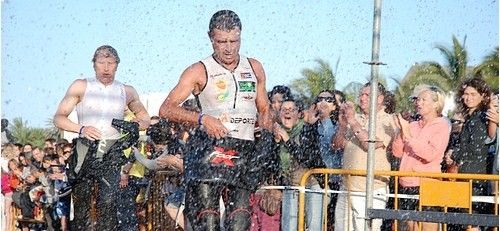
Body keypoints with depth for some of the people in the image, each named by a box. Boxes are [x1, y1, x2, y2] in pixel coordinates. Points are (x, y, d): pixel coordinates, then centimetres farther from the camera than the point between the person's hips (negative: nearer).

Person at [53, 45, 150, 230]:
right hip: (85, 150, 0)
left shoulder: (127, 92, 12)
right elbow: (58, 118, 4)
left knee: (108, 203, -15)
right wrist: (81, 129, -14)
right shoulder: (81, 86, 6)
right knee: (80, 203, 0)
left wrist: (136, 124, 1)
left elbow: (145, 118, 25)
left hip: (112, 154, 0)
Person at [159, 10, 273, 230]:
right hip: (209, 148, -3)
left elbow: (264, 109, 28)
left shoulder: (254, 68, 18)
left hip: (245, 153, 4)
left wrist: (268, 131, 7)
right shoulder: (199, 71, 4)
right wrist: (201, 118, -17)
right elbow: (166, 109, -3)